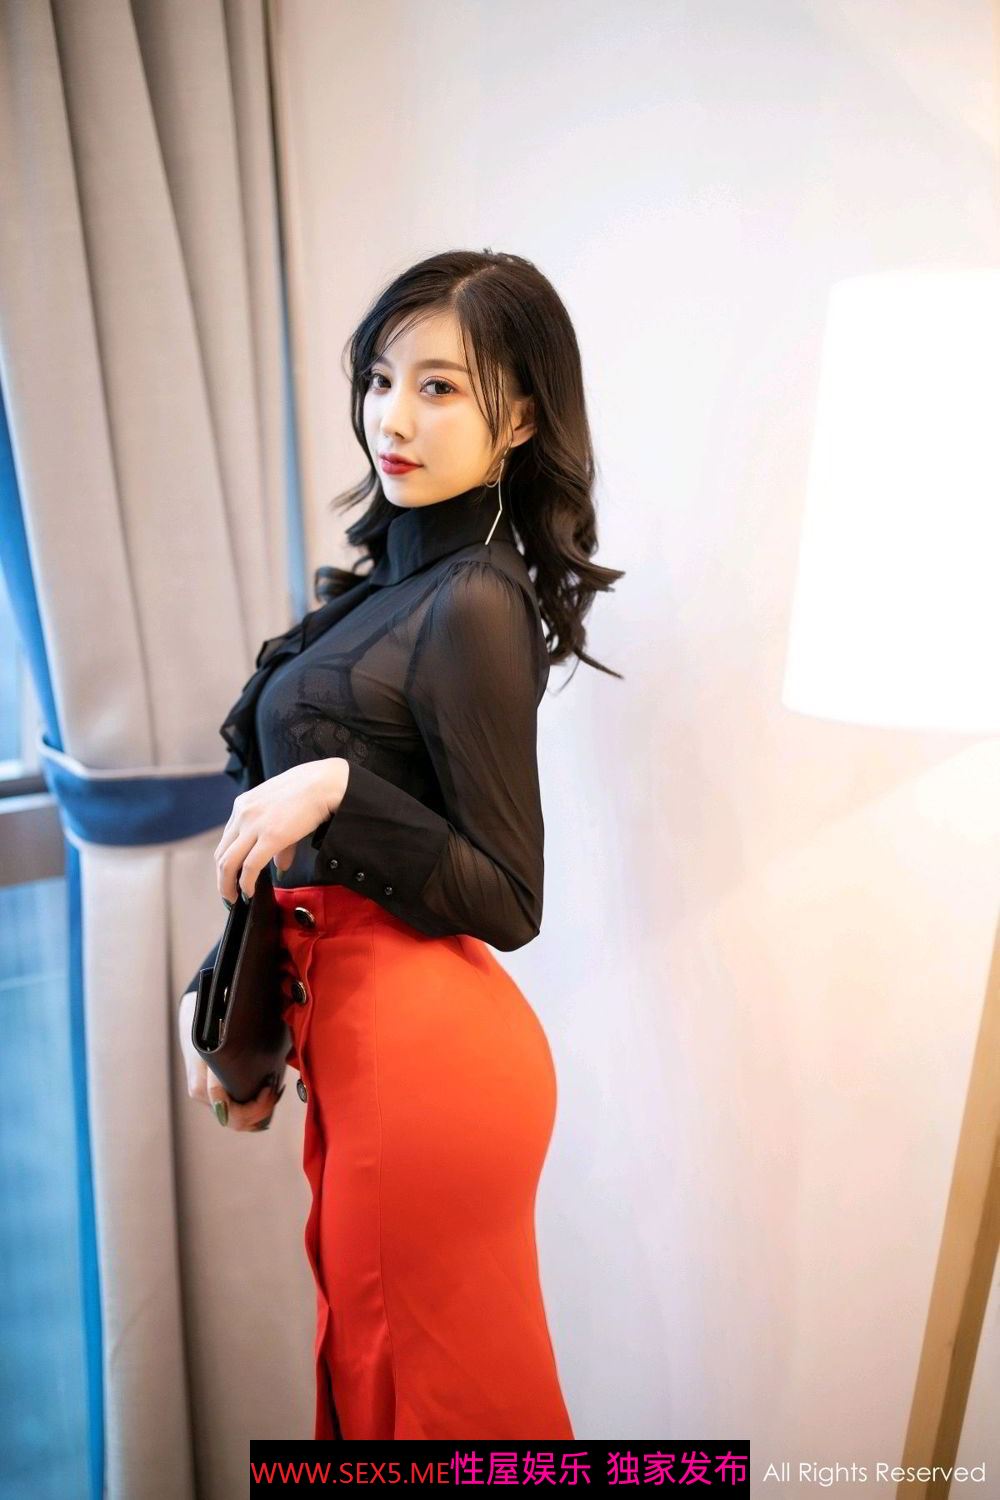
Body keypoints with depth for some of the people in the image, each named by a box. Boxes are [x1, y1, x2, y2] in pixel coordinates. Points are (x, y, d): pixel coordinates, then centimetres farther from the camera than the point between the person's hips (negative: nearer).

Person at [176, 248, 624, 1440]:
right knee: (368, 1369, 27)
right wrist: (220, 987, 10)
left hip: (427, 1058, -8)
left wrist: (336, 788, -25)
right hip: (360, 1035, 8)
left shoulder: (475, 604, -18)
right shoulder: (398, 579, 8)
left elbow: (508, 905, -16)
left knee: (439, 1395, 16)